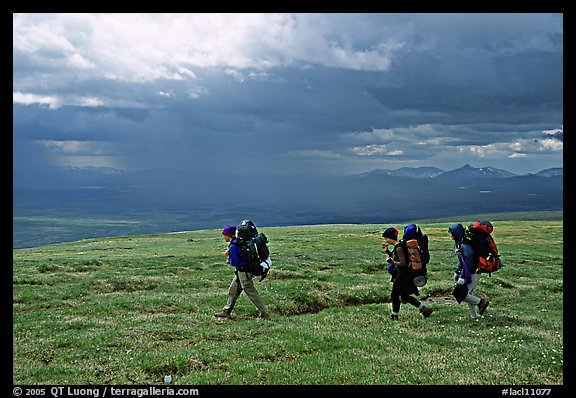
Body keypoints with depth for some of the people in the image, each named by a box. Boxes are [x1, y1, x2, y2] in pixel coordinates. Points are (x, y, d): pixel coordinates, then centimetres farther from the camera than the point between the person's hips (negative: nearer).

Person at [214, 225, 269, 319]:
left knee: (251, 292, -6)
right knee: (233, 291, 17)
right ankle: (226, 312, 25)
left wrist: (228, 258, -1)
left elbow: (234, 262, -21)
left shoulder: (233, 246, -20)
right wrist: (229, 253, 8)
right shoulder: (238, 241, 8)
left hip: (243, 272, -10)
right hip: (240, 271, 10)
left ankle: (264, 313, -2)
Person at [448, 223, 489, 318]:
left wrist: (462, 277, -26)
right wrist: (457, 271, 21)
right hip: (470, 274, 10)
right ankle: (475, 316, 23)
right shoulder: (458, 243, 9)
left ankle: (481, 302, 0)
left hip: (472, 274, -10)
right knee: (470, 295, 16)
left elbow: (468, 263, -27)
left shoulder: (465, 245, -23)